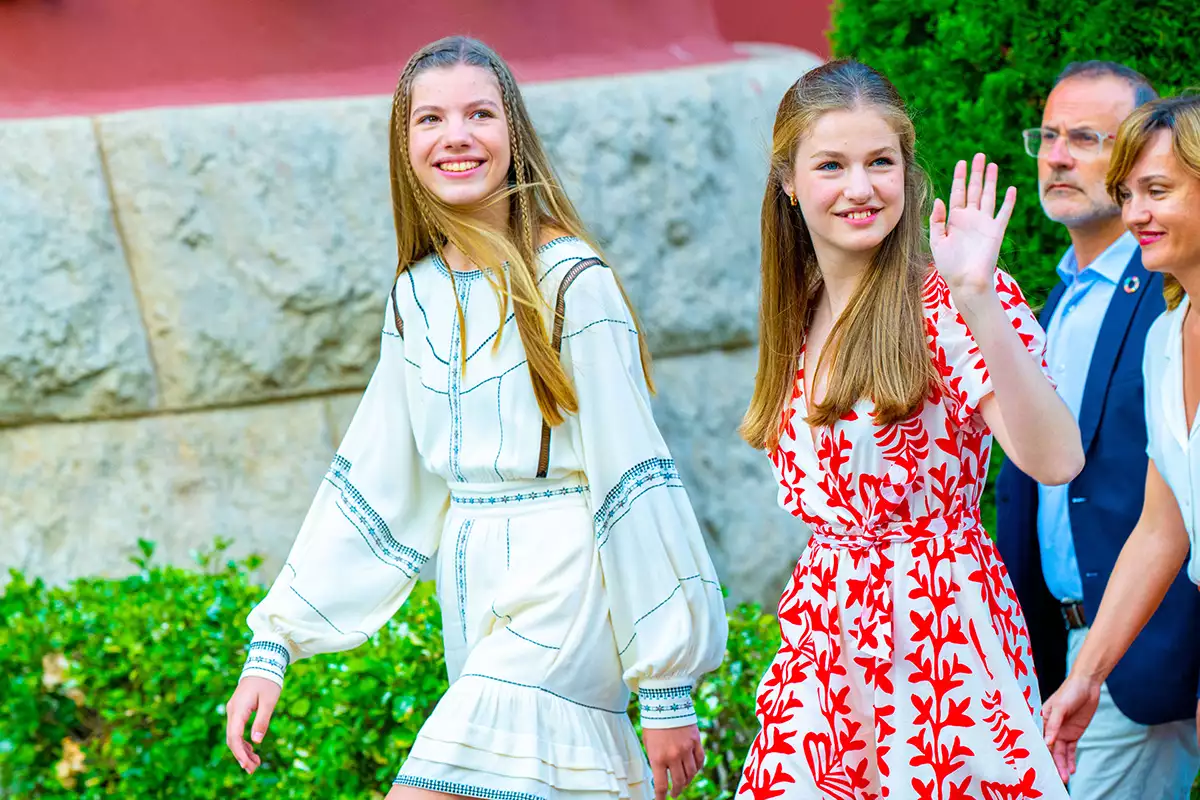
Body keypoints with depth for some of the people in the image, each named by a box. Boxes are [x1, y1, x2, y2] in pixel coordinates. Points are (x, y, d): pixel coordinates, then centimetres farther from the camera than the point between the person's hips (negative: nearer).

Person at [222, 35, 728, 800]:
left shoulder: (571, 282, -11)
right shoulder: (417, 298, 10)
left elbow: (633, 482, -12)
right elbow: (371, 487, 12)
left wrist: (667, 687, -12)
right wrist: (273, 646, 7)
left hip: (563, 592, -6)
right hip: (473, 605, 6)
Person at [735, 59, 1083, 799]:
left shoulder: (943, 303, -9)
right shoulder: (803, 317, 12)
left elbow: (1055, 460, -25)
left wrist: (977, 300, -30)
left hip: (941, 626, -6)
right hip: (828, 646, 6)